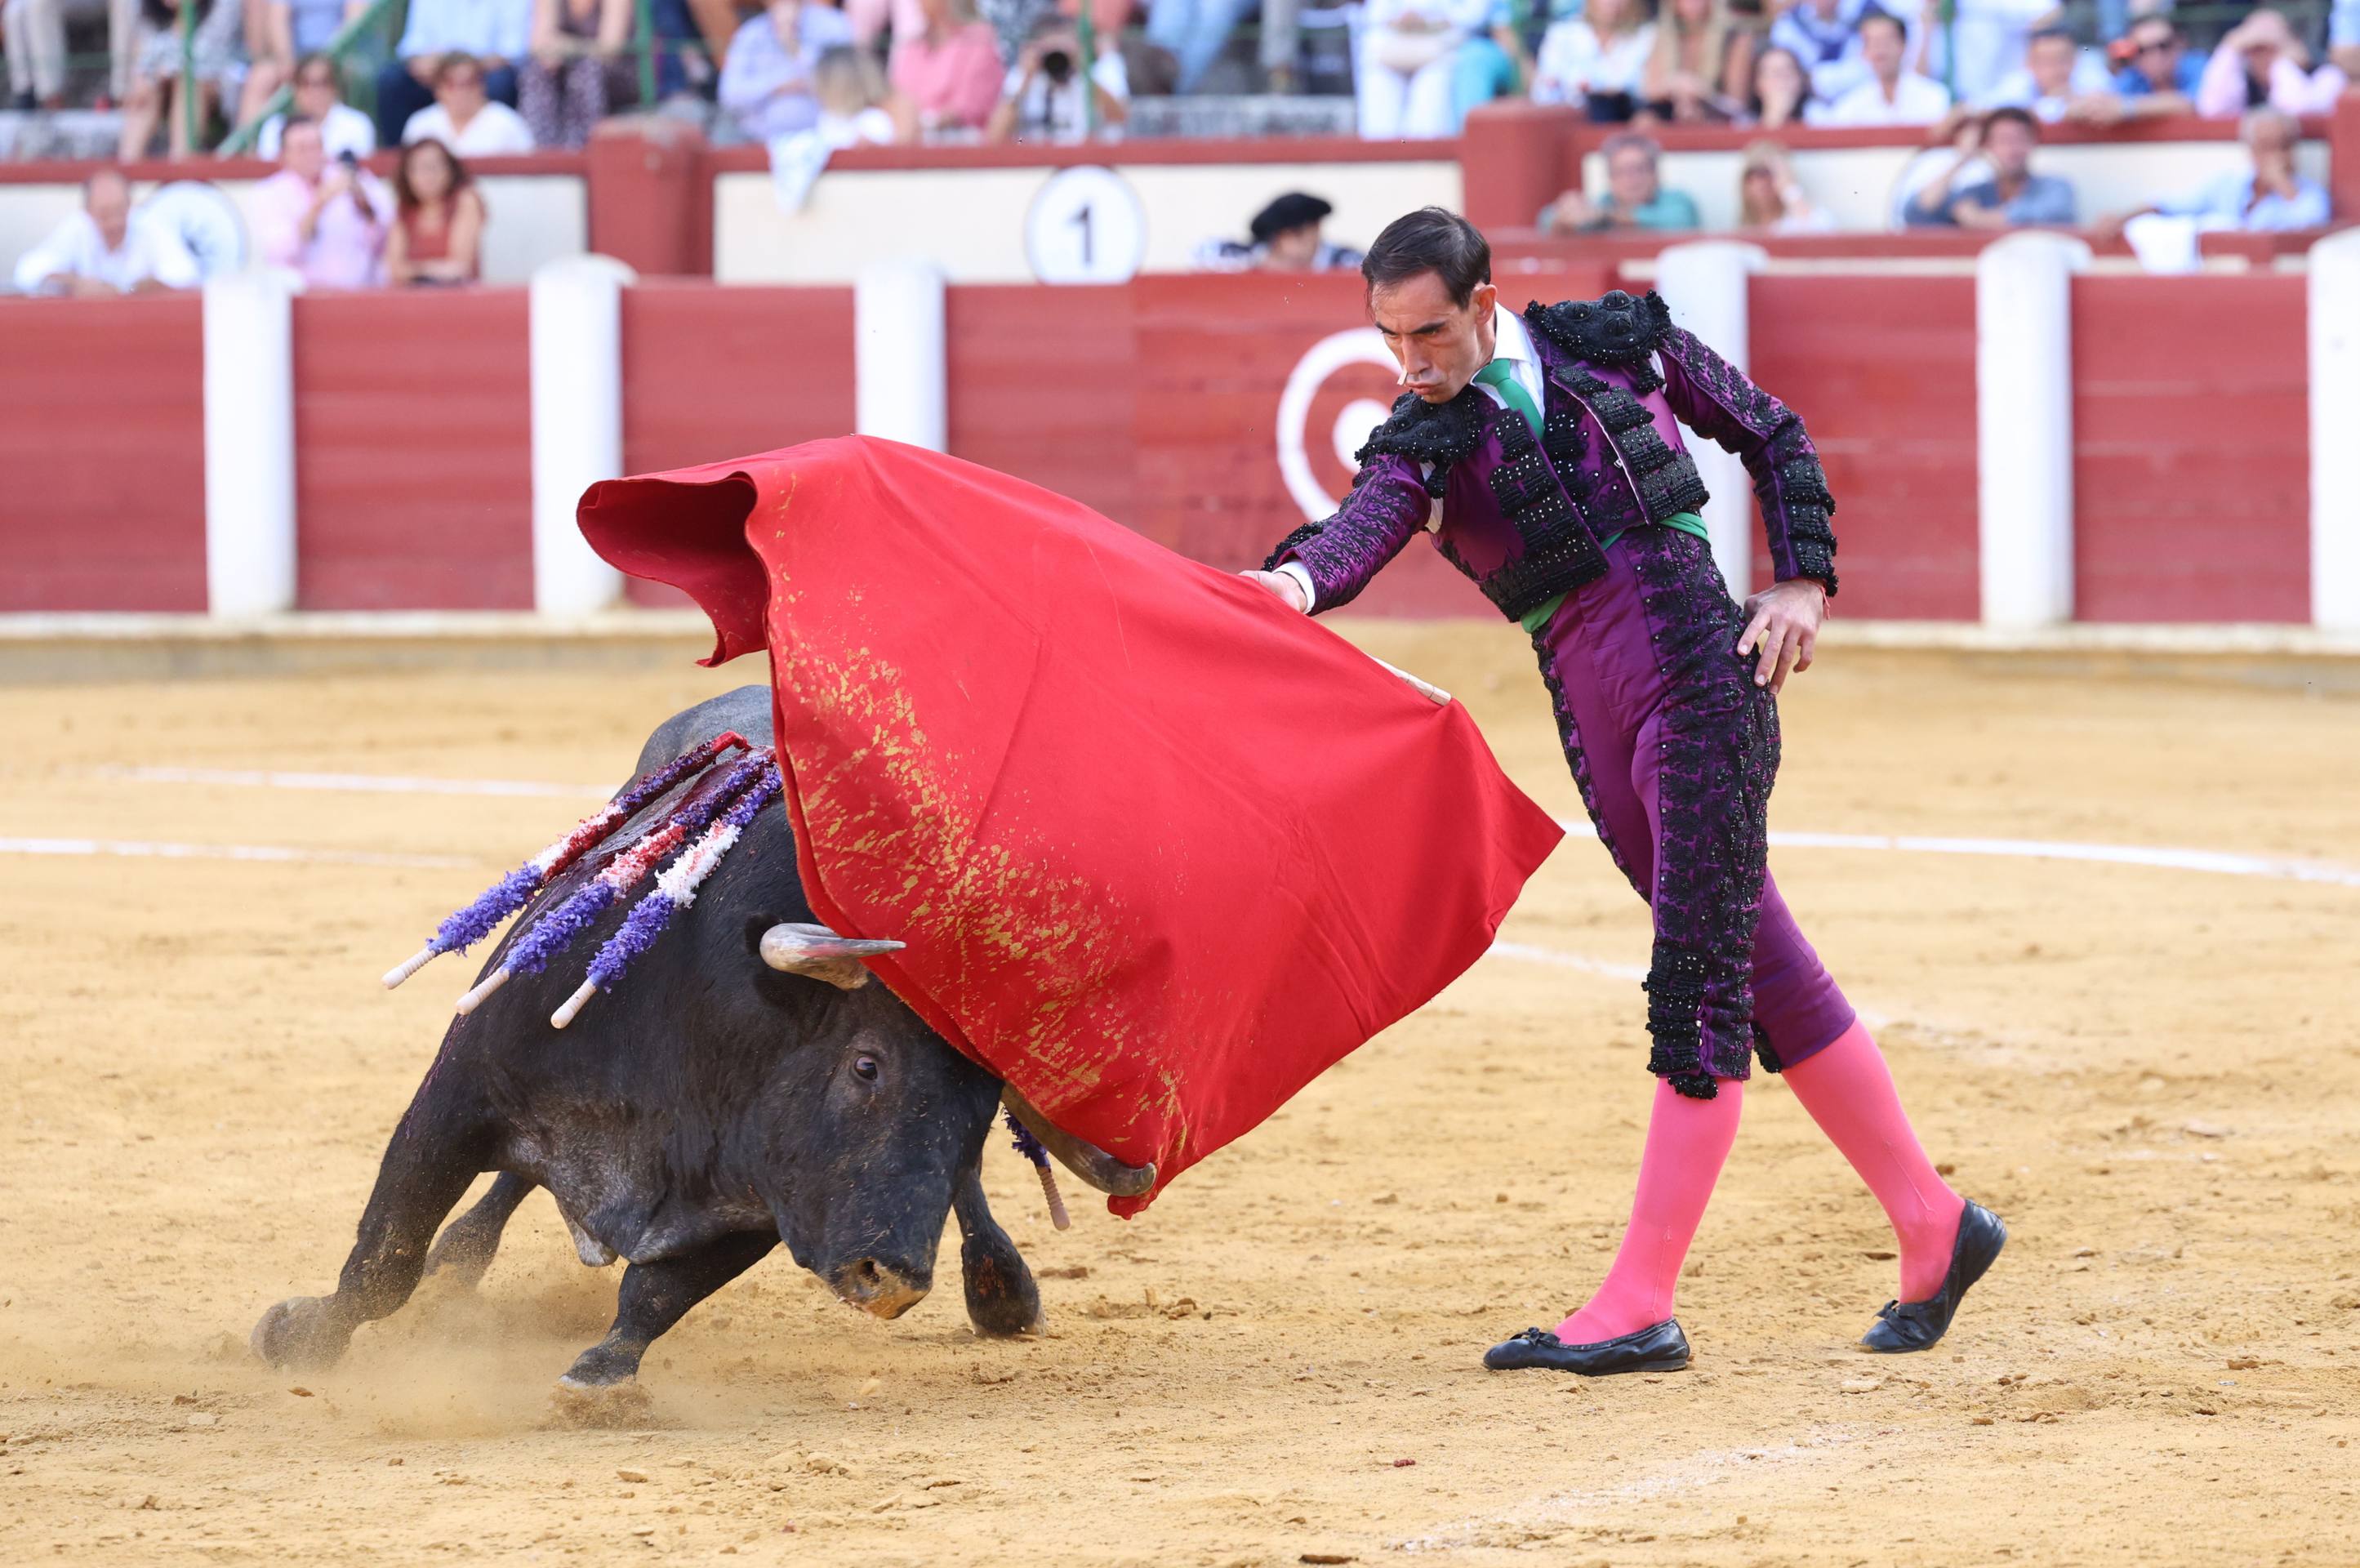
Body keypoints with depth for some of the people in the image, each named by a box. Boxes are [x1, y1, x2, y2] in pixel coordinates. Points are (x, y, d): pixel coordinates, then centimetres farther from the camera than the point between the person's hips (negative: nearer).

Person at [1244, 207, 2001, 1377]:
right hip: (1594, 729, 4)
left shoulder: (1617, 345, 4)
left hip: (1699, 676, -4)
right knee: (1763, 974, 10)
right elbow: (1364, 530, -16)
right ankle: (1933, 1229, 23)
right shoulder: (1423, 440, 6)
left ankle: (1640, 1307, -12)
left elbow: (1773, 436, 15)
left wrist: (1803, 581, 2)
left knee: (1701, 992, -9)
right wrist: (1297, 579, -39)